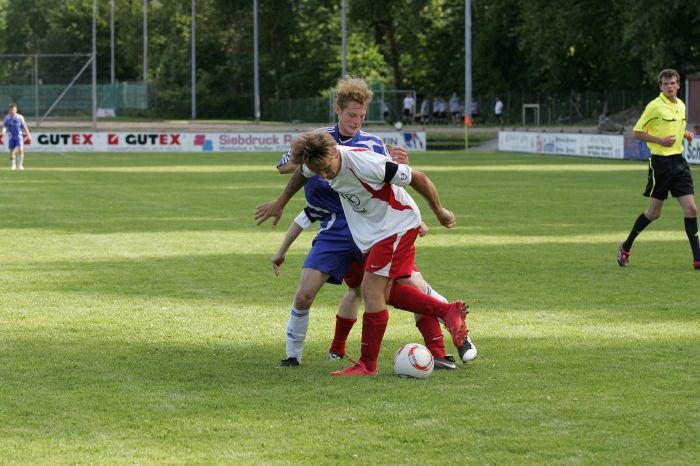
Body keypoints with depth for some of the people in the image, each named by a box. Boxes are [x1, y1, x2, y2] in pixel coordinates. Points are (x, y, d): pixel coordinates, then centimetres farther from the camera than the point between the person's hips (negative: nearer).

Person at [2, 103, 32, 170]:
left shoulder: (20, 117, 1)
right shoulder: (7, 117, 5)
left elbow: (24, 127, 5)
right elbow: (4, 126, 1)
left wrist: (28, 135, 3)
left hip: (19, 136, -2)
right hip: (11, 136, 2)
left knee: (20, 150, -18)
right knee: (12, 151, 5)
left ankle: (20, 164, -8)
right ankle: (13, 165, 21)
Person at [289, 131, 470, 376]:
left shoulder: (364, 163, -33)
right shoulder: (314, 164, -12)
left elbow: (418, 178, -22)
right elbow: (301, 170, 17)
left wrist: (440, 213, -9)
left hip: (397, 224, -8)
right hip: (372, 230, 8)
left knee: (371, 290, -12)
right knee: (385, 293, 7)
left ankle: (367, 365, -4)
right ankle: (448, 311, 19)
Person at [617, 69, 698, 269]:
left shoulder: (681, 105, 12)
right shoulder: (655, 106, -10)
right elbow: (637, 132, -7)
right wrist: (660, 140, -18)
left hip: (679, 161, 6)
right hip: (661, 162, -6)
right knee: (654, 212, 3)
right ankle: (625, 248, 22)